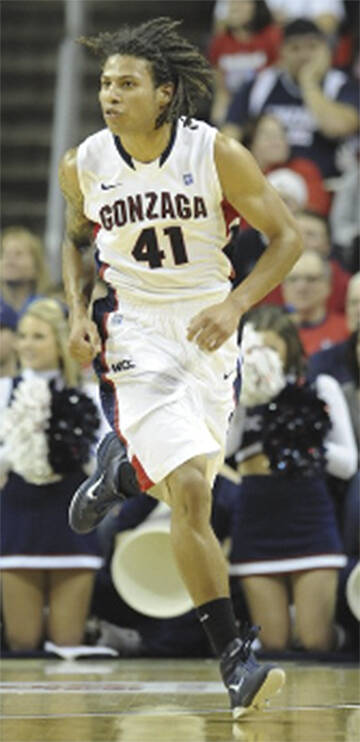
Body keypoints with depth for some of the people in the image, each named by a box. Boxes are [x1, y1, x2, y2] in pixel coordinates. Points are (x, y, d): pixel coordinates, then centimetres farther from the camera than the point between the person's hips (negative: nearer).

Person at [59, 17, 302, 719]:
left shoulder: (216, 153, -14)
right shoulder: (83, 165, -7)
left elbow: (286, 237, -6)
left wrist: (235, 306, -19)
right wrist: (77, 310, -1)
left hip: (207, 328, 2)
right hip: (135, 332, -2)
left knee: (189, 468, 19)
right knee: (190, 490, -17)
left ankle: (117, 464, 55)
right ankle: (233, 658, -15)